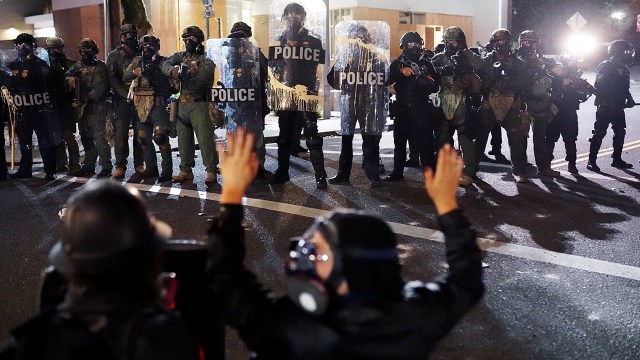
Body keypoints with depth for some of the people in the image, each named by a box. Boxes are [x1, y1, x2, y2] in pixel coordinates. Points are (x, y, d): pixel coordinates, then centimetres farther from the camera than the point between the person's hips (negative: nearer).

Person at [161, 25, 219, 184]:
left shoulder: (206, 58, -2)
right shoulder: (180, 56, 15)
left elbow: (205, 78, -16)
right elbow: (165, 65, -1)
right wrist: (172, 70, -23)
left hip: (199, 103, -6)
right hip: (182, 103, 6)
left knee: (205, 137, -9)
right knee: (183, 138, 10)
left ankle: (211, 171, -4)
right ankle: (186, 170, 19)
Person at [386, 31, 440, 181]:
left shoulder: (426, 64, 9)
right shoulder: (397, 64, 8)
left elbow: (436, 83, 5)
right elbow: (387, 80, -8)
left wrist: (429, 83, -16)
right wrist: (400, 71, -22)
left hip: (421, 108, -1)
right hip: (402, 108, 2)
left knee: (425, 142, -7)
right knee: (399, 142, 10)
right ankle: (397, 172, 21)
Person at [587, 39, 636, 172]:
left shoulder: (624, 68, 12)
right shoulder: (605, 66, -11)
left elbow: (624, 87, 20)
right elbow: (599, 86, -17)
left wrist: (629, 99, 4)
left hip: (618, 107, 8)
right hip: (605, 107, -8)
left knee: (620, 132, 10)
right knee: (599, 133, -7)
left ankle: (617, 159, 21)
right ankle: (592, 161, -2)